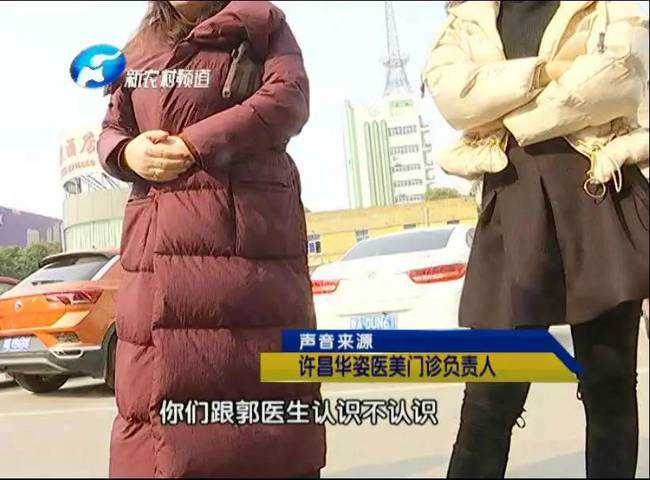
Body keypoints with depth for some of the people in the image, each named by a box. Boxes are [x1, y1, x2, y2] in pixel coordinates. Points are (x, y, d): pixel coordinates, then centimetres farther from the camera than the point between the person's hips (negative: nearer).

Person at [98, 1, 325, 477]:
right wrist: (129, 153, -5)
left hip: (251, 226, -4)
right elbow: (111, 131, 20)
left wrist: (192, 145, -12)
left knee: (260, 366, -5)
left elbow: (288, 99, -7)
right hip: (158, 236, 4)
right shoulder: (139, 50, 23)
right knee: (155, 377, 1)